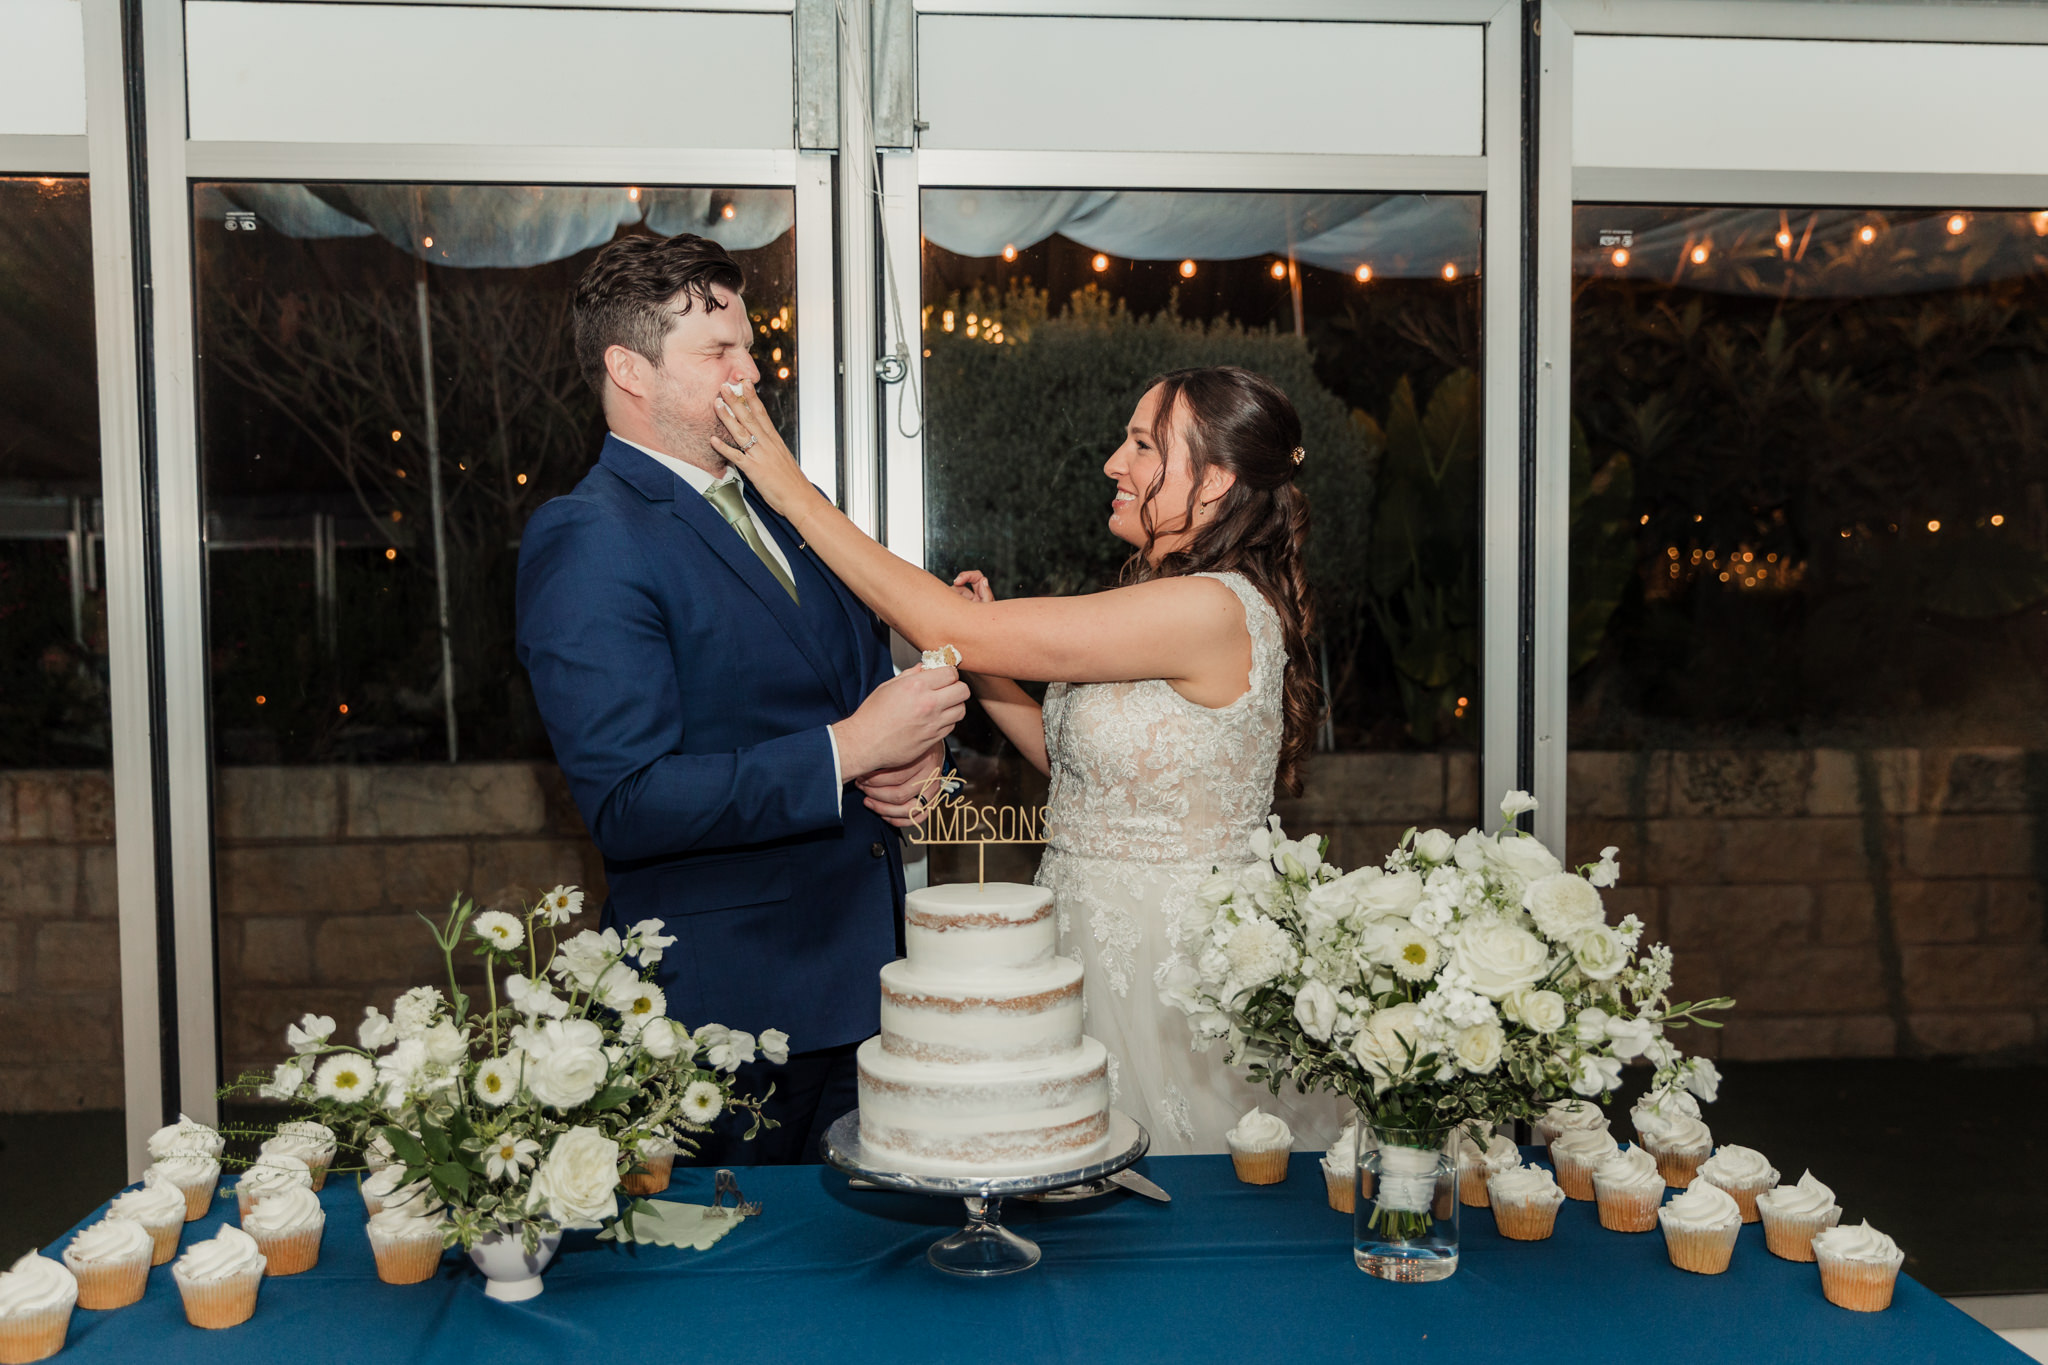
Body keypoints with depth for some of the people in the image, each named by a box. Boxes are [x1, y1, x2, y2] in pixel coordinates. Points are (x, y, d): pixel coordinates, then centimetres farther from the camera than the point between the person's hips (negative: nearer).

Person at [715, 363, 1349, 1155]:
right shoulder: (1157, 603, 9)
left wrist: (797, 495, -15)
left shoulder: (1214, 610, -23)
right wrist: (986, 671, 0)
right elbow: (1078, 758, 13)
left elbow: (947, 628, -22)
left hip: (1171, 965, -9)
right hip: (1098, 943, 9)